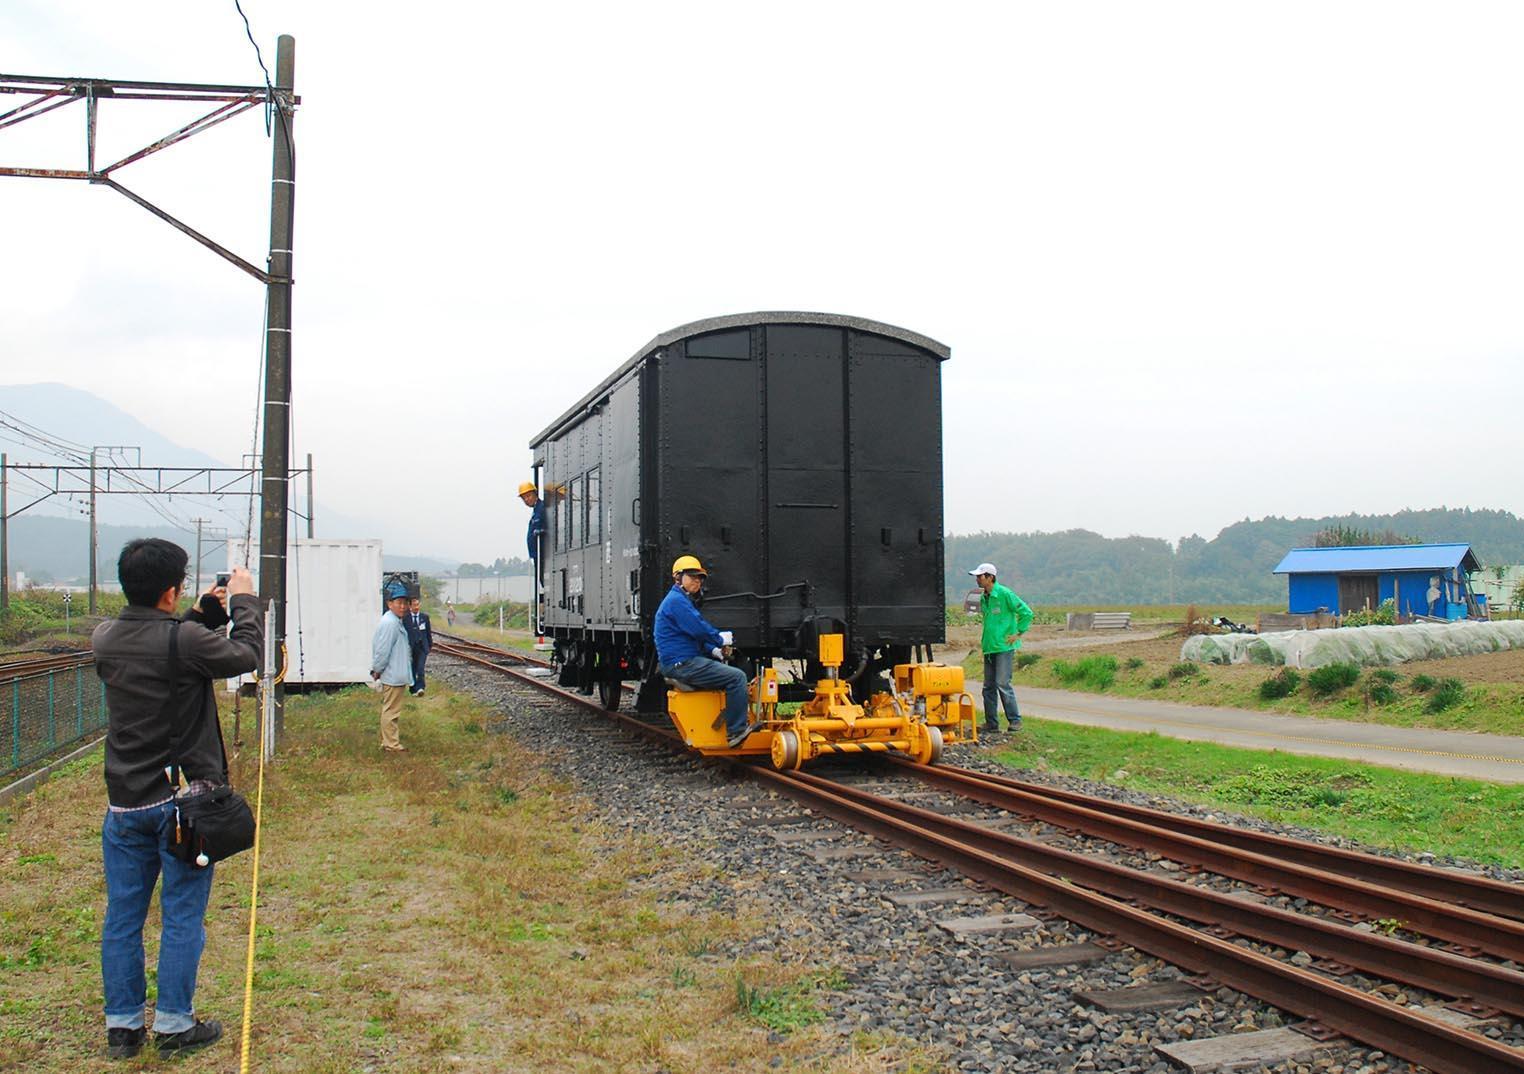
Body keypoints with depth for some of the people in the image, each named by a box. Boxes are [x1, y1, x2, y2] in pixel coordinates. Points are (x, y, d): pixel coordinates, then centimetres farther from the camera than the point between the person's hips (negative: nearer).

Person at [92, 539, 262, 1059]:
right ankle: (174, 1024, 14)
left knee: (122, 916, 13)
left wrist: (207, 611, 15)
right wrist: (244, 602, 6)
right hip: (183, 801, -6)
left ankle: (122, 1026, 23)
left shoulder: (104, 638, -1)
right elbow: (245, 654, -7)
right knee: (182, 917, 7)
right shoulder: (183, 640, -20)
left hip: (125, 802, 6)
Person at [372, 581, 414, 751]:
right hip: (393, 676, -11)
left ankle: (388, 737, 31)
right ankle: (391, 744, 7)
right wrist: (378, 670, -11)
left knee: (389, 709, 20)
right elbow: (383, 650, -23)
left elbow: (381, 648, 16)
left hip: (395, 675, 11)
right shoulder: (390, 623, -23)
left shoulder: (394, 621, 10)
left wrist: (376, 669, 14)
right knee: (391, 710, -1)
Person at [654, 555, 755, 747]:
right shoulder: (676, 600, -12)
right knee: (737, 677, -15)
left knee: (728, 671, 23)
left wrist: (714, 650, 7)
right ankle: (736, 732, -13)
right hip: (682, 664, -11)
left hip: (681, 663, 11)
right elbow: (699, 630, -20)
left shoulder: (681, 600, 22)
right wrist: (721, 639, -3)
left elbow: (696, 636, 23)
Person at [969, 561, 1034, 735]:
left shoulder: (1005, 594, -12)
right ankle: (991, 724, 14)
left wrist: (1018, 634, -9)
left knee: (1002, 684, -10)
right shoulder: (983, 598, 11)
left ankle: (1015, 720, 2)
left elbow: (1027, 613, -11)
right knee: (989, 687, 8)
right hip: (989, 647, 8)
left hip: (1004, 647, -8)